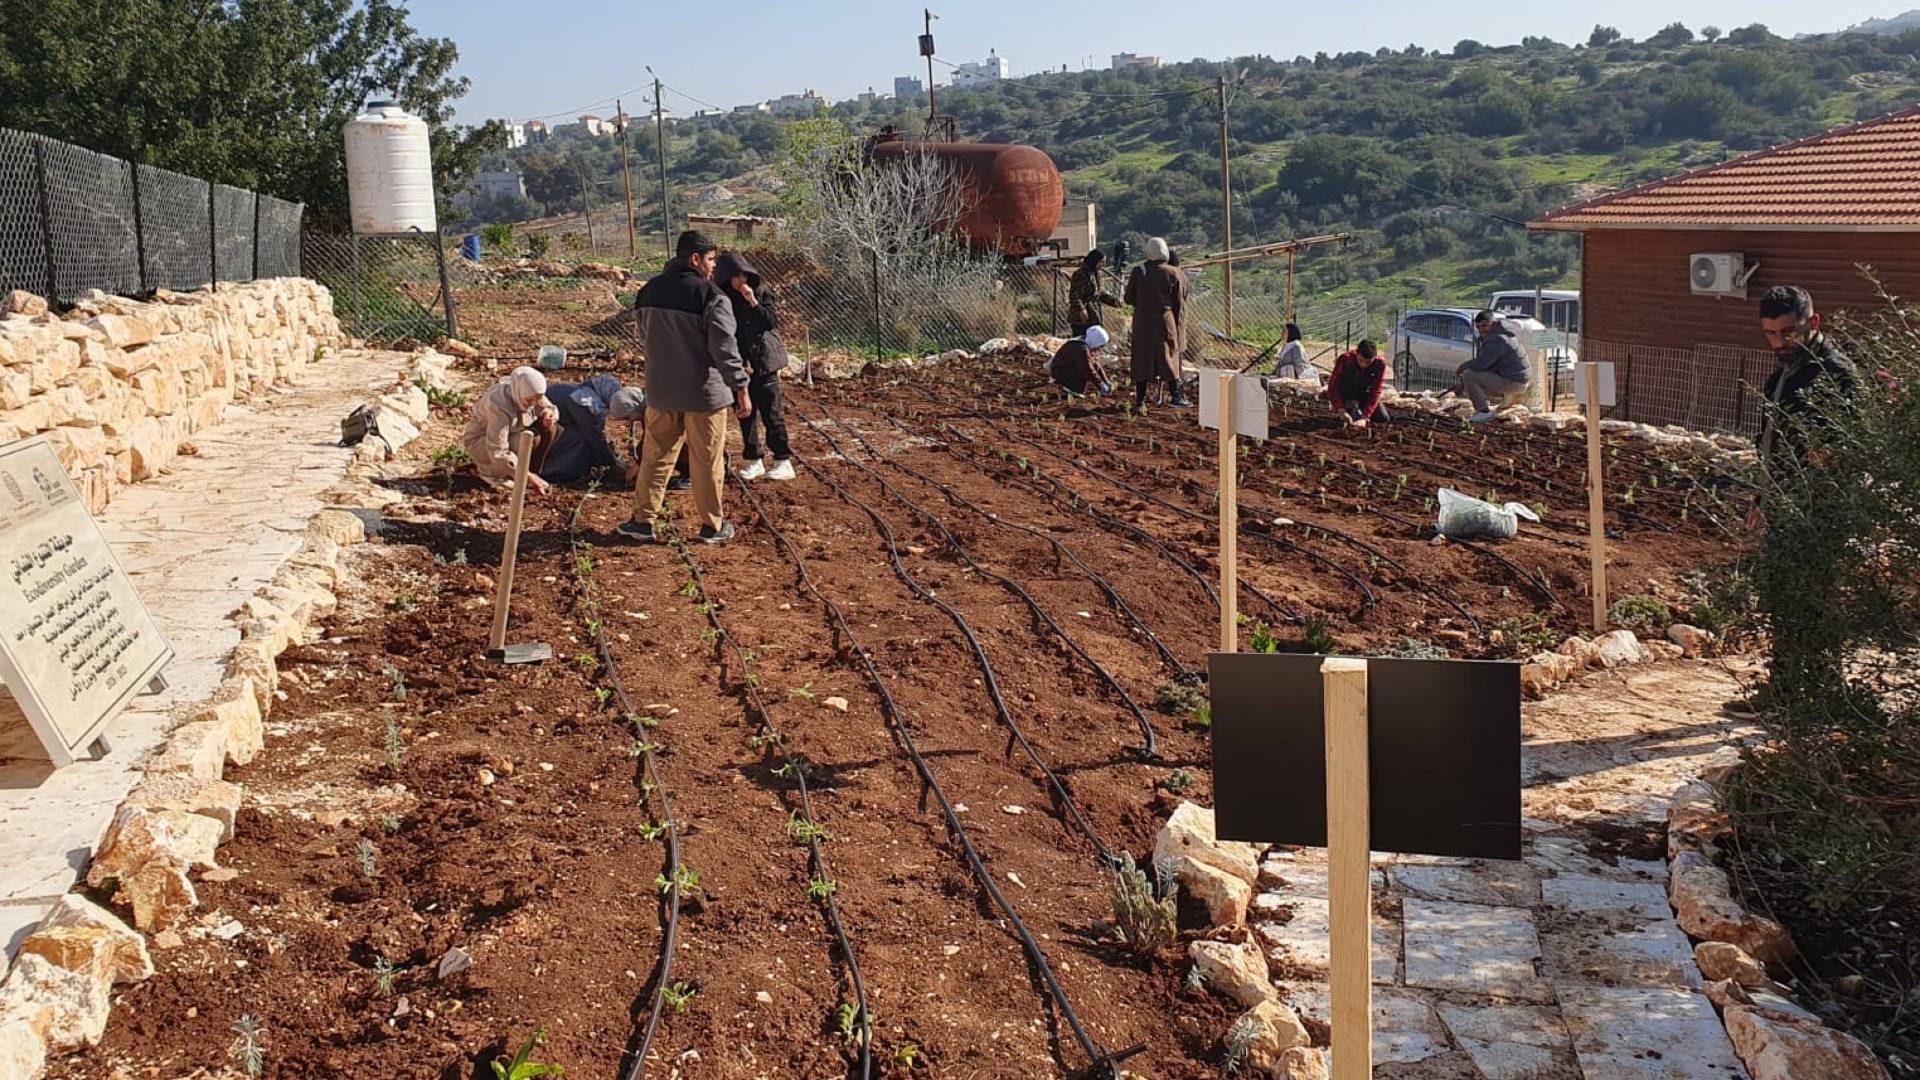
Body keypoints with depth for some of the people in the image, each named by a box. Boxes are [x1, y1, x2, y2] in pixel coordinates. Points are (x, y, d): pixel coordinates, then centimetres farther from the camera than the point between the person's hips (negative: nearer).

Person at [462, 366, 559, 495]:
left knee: (550, 427, -15)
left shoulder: (530, 393, -16)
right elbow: (497, 451, -38)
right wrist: (526, 476, -39)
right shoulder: (499, 406, -37)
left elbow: (550, 407, 0)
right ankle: (489, 470, -10)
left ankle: (533, 471, -4)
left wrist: (550, 414, -27)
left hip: (512, 433, 7)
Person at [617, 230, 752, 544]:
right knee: (706, 461, 5)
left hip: (661, 390, 5)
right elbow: (725, 349, -16)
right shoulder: (712, 297, -16)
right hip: (704, 392, -5)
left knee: (656, 454, 14)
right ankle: (712, 526, 15)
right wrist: (741, 388, -8)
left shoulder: (650, 292, 4)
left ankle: (642, 519, 16)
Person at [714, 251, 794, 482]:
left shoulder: (761, 292, -2)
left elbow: (773, 321, -9)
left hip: (764, 361, -3)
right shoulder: (723, 300, 2)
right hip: (739, 364, 3)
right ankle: (754, 461, 17)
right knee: (745, 414, 8)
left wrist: (754, 303, -19)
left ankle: (783, 461, 0)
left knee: (771, 413, -4)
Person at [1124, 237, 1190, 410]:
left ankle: (1140, 399, 9)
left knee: (1142, 359, 7)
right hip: (1164, 321, -1)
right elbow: (1179, 304, -2)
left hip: (1142, 322, 2)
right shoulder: (1174, 275, -5)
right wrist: (1179, 329, 4)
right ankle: (1176, 396, 4)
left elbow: (1129, 298, 5)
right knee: (1169, 357, 7)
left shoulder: (1138, 272, -1)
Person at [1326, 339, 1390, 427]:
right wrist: (1341, 410, -45)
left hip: (1364, 395, 1)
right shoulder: (1345, 359, -32)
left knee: (1384, 418, -10)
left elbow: (1375, 392, -28)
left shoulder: (1380, 363, -27)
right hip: (1345, 394, -1)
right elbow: (1333, 386, -31)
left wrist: (1365, 417, -38)